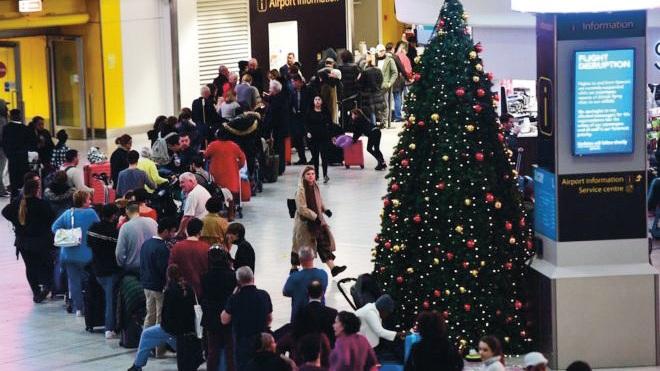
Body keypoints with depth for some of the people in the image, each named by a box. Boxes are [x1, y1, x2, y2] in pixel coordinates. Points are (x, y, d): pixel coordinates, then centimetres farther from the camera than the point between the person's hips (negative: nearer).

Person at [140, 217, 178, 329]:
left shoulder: (146, 243, 7)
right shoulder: (162, 248, -20)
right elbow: (165, 270, -22)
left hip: (147, 285, 9)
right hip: (159, 287, -9)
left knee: (149, 316, 16)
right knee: (161, 318, -1)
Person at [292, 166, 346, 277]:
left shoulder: (315, 187, 6)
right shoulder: (301, 190, -18)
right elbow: (302, 209, -21)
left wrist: (325, 209, 3)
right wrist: (315, 217, -25)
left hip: (317, 220, 7)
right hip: (304, 222, -7)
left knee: (325, 242, -1)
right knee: (301, 245, 6)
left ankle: (333, 267, -4)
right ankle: (294, 268, 23)